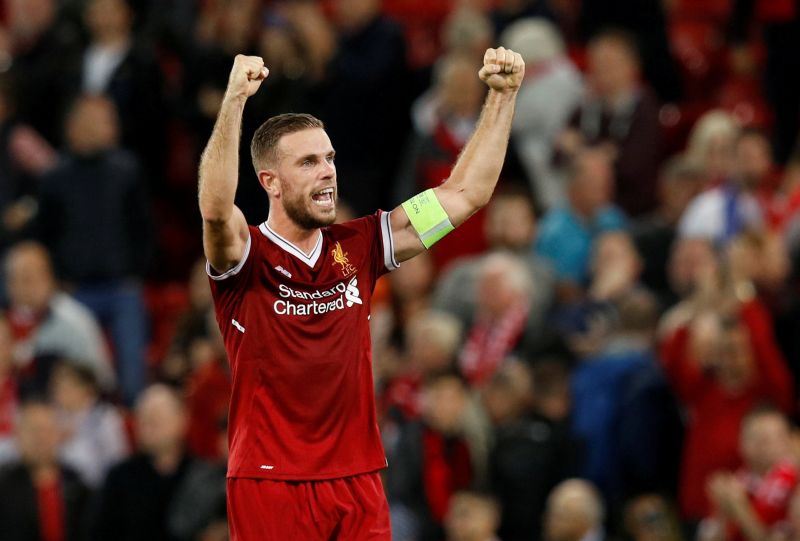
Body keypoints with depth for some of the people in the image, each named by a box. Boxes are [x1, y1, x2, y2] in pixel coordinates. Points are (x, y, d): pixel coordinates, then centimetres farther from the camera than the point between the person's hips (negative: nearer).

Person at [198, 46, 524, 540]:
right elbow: (216, 210, -29)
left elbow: (465, 194, 10)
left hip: (358, 482, 4)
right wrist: (234, 100, -39)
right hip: (271, 485, -4)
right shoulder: (247, 257, -6)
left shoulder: (358, 248, 8)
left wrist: (503, 96, 4)